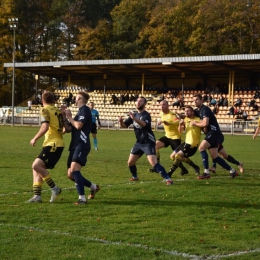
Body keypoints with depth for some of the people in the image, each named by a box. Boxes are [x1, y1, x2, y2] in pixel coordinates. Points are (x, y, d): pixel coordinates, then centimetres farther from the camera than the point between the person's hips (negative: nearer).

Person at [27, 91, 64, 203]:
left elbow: (45, 127, -18)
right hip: (58, 144, 9)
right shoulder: (59, 111, 17)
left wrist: (35, 139, -7)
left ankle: (54, 188, -13)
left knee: (36, 165, -18)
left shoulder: (45, 110, -6)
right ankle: (37, 196, 4)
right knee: (37, 168, 10)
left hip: (52, 144, -9)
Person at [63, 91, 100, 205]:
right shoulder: (80, 111, 23)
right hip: (75, 146, 10)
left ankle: (82, 198, -24)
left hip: (81, 145, -10)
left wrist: (69, 117, -2)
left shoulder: (84, 109, -5)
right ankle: (93, 187, 25)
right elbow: (69, 128, 19)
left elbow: (78, 125, -17)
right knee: (70, 175, 7)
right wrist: (64, 118, 5)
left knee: (74, 170, -24)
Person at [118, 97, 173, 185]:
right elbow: (124, 125, 10)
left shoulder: (146, 115, -14)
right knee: (130, 162, 12)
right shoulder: (134, 115, 10)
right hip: (139, 142, 8)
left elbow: (144, 124, -36)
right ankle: (135, 177, 37)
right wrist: (121, 121, -14)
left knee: (154, 163, -21)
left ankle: (168, 179, -20)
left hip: (148, 142, -8)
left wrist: (134, 118, -52)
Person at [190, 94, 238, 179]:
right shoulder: (198, 111, 16)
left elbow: (205, 124, -23)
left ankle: (206, 173, -22)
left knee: (201, 147, -22)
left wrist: (195, 123, -9)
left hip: (214, 131, -10)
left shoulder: (205, 109, -13)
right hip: (211, 133, 10)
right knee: (214, 156, 5)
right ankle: (232, 171, 13)